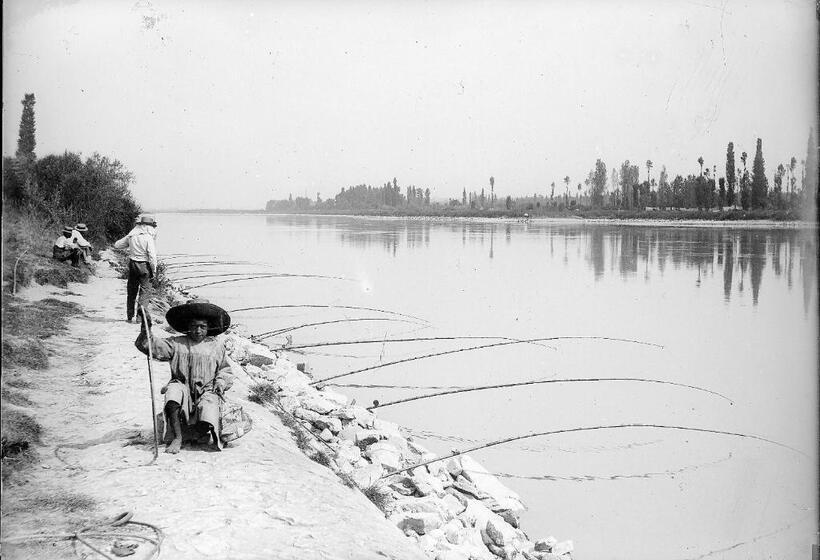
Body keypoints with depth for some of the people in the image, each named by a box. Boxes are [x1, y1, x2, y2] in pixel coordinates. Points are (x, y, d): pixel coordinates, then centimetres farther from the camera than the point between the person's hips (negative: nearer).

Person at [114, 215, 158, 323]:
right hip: (144, 266, -5)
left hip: (132, 265, 5)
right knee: (144, 292, 2)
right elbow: (152, 256, -16)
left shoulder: (131, 236, 2)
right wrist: (154, 270, -6)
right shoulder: (148, 238, -14)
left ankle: (130, 316, 21)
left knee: (132, 292, 14)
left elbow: (117, 244, 14)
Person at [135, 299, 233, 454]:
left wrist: (221, 383, 0)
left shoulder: (216, 346, 15)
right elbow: (149, 346, 1)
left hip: (207, 391, 0)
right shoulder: (177, 344, 9)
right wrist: (146, 328, -16)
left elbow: (225, 370, 20)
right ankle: (177, 438, -27)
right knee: (173, 389, -36)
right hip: (183, 388, 0)